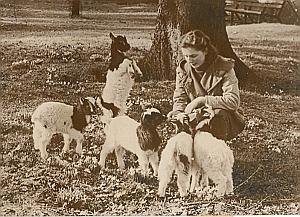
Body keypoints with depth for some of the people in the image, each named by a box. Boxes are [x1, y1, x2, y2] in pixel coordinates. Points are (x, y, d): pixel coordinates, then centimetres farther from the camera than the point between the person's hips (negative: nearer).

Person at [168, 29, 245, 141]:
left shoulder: (224, 68, -13)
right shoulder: (182, 68, 1)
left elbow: (233, 102, -22)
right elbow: (180, 98, 9)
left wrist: (201, 100, -25)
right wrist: (178, 110, -16)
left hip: (222, 119, -3)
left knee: (219, 113, -36)